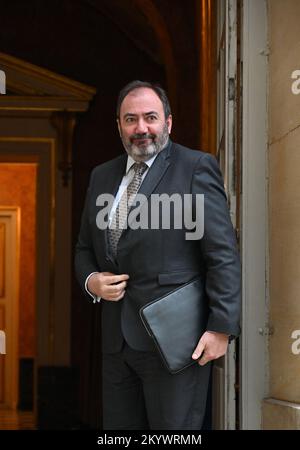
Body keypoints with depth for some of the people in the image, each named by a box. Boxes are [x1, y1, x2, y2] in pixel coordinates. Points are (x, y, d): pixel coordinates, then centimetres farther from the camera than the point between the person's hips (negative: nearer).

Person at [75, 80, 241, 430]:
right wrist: (91, 281, 1)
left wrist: (222, 327, -14)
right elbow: (85, 249, 23)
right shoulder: (101, 176, 16)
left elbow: (223, 254, -8)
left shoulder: (196, 167, -3)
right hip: (117, 339, 6)